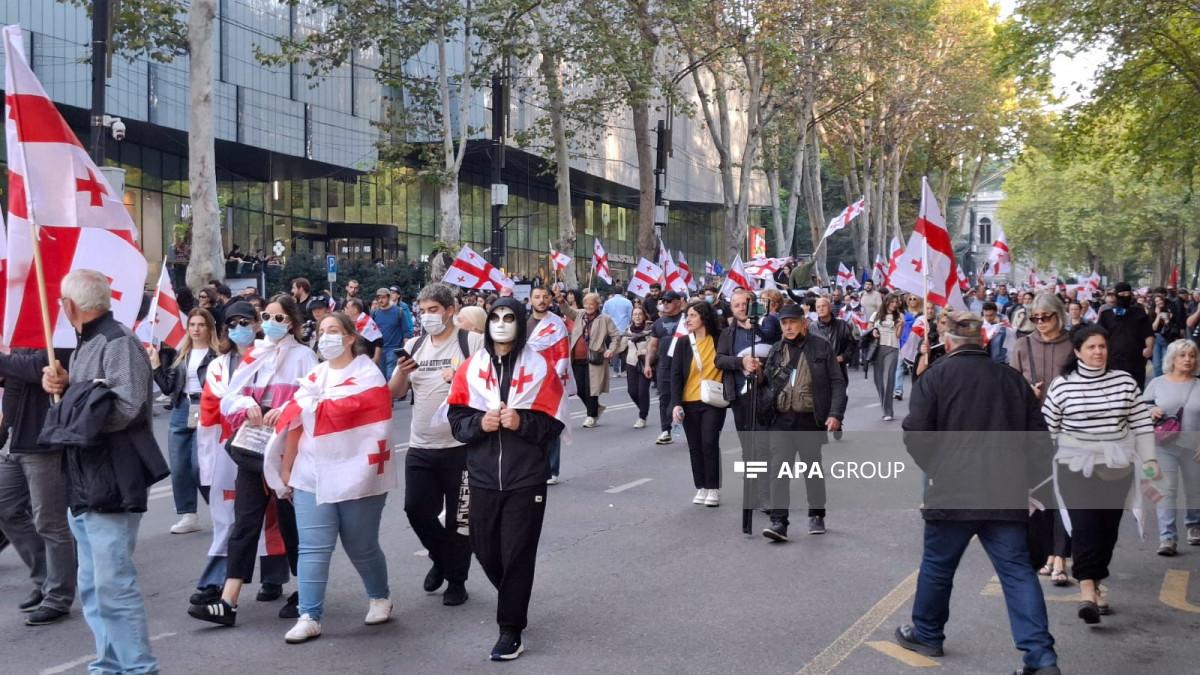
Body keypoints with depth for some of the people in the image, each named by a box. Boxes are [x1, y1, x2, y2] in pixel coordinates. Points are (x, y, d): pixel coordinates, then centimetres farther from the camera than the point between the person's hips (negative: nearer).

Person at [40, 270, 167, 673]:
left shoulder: (118, 342, -13)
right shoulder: (85, 345, 17)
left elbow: (125, 406, -25)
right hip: (83, 484, 10)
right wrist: (63, 387, 4)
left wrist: (70, 401, -11)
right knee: (93, 587, 14)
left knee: (113, 584, -9)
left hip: (110, 484, -10)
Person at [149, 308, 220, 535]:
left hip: (205, 413, -6)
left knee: (200, 465, -11)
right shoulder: (180, 355, 14)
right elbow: (168, 387, 11)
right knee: (179, 467, 6)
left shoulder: (216, 355, -4)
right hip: (181, 412, 6)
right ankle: (188, 516, 15)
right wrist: (155, 365, 4)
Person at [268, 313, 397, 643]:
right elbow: (295, 424, 10)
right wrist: (285, 469, 6)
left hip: (356, 475, -4)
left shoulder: (367, 374, -4)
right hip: (313, 475, 4)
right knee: (312, 548, -3)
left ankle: (380, 598, 31)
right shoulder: (314, 376, 12)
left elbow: (338, 411, -18)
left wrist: (308, 403, -1)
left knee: (361, 547, 8)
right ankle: (309, 617, -1)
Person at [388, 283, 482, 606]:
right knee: (416, 509, 4)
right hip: (420, 446, 5)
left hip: (460, 446, -4)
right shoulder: (414, 346, 11)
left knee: (458, 517, 4)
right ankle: (442, 558, 30)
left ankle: (456, 580, 19)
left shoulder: (473, 342, -5)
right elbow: (394, 393, 11)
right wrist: (401, 372, -9)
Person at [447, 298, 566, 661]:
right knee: (485, 549, 11)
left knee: (517, 553, -1)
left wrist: (520, 422, -19)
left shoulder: (539, 368, -3)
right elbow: (457, 419, 3)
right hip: (483, 476, 3)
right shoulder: (471, 368, 5)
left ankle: (511, 628, 8)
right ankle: (513, 599, 39)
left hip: (525, 478, -3)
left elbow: (553, 424, -3)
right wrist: (480, 422, -16)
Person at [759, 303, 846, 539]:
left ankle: (816, 516, 27)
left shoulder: (822, 348, 0)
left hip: (811, 421, -2)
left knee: (813, 470, 11)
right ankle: (779, 522, -9)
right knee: (778, 471, -7)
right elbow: (767, 383, 16)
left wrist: (835, 414, -11)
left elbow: (837, 383, -2)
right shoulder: (776, 351, 11)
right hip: (782, 420, 2)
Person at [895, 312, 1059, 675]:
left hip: (952, 490, -3)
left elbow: (915, 433, -10)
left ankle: (926, 634, 31)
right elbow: (1039, 440, 11)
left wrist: (934, 467, 7)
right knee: (1017, 570, 3)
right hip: (1006, 493, 3)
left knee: (937, 564, 15)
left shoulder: (935, 376, -3)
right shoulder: (1012, 378, 9)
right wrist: (1023, 480, 18)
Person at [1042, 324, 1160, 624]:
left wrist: (1149, 459, 1)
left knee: (1108, 530, 8)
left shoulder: (1125, 382, 2)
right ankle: (1087, 591, -18)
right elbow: (1047, 427, 2)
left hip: (1116, 467, 3)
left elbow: (1141, 424, 5)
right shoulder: (1062, 386, -4)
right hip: (1076, 466, -3)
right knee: (1084, 527, -13)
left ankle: (1095, 584, 22)